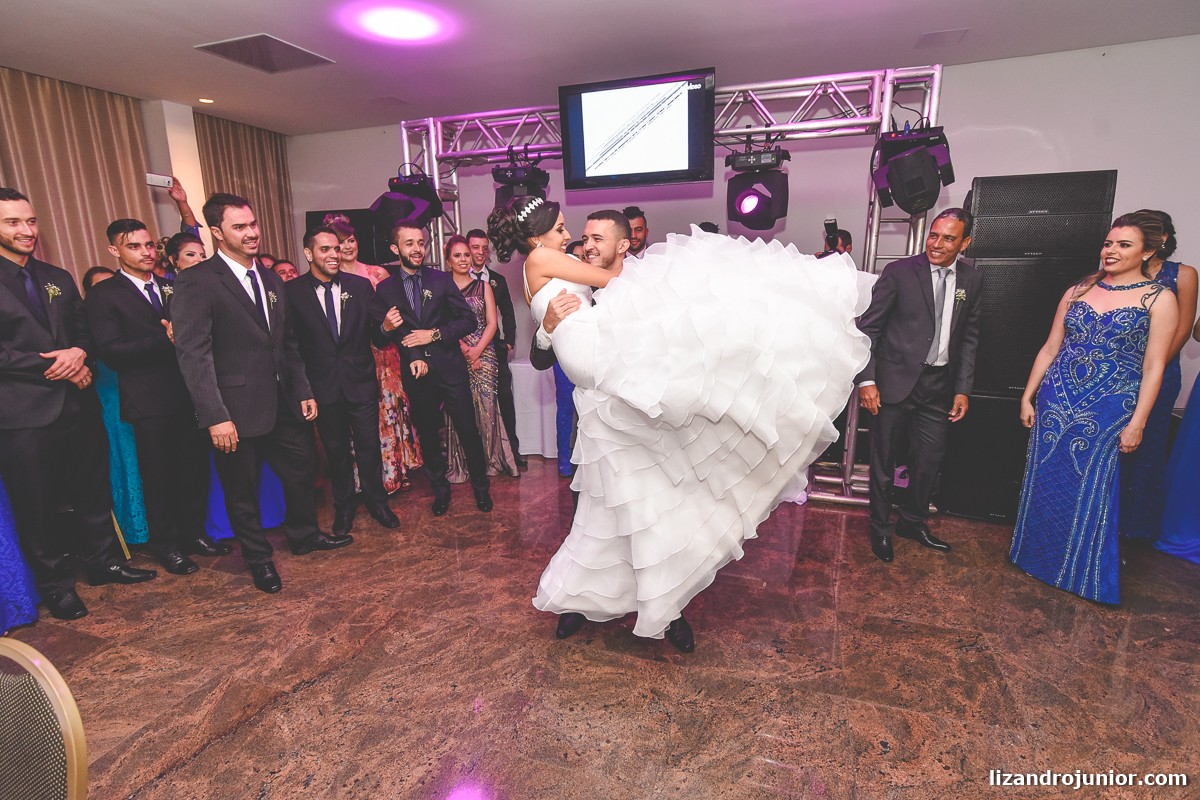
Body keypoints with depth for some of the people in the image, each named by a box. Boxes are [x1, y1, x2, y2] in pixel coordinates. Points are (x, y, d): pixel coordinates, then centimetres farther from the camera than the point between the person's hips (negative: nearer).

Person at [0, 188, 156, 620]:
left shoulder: (59, 278, 12)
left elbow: (84, 329, 12)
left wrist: (80, 352, -9)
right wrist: (56, 368, -15)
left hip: (78, 403, 5)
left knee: (93, 490, 14)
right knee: (38, 504, 7)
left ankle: (103, 561, 30)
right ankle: (55, 583, 23)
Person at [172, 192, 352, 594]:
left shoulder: (272, 280, 11)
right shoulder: (196, 282, -12)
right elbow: (193, 354, -17)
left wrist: (303, 391, 10)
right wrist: (216, 417, -22)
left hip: (283, 403, 7)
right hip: (237, 410, -6)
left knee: (301, 470, 18)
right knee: (243, 489, 11)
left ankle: (304, 535, 40)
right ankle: (258, 558, 31)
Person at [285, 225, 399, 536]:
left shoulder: (361, 286, 0)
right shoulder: (292, 292, -4)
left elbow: (376, 336, -1)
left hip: (361, 383, 1)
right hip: (323, 386, 0)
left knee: (369, 447, 9)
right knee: (336, 450, 15)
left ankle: (376, 501, 30)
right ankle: (344, 505, 35)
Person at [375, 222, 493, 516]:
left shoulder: (442, 280, 3)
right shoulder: (385, 289, 5)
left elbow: (468, 320, -1)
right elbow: (388, 332, -1)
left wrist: (435, 334, -12)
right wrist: (413, 355, -18)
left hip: (450, 368, -1)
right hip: (416, 373, 1)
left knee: (468, 430, 3)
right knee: (428, 435, 12)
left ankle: (481, 487, 22)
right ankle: (440, 489, 31)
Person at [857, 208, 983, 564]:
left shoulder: (972, 279, 7)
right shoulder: (899, 271, -7)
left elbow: (969, 337, 11)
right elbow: (868, 326, -8)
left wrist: (963, 388, 6)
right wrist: (867, 380, -14)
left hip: (940, 385, 4)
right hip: (896, 380, -4)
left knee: (929, 461, 12)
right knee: (883, 460, 6)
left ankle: (913, 522, 35)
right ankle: (881, 528, 25)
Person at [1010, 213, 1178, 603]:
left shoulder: (1159, 299, -3)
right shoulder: (1077, 291, 7)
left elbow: (1153, 366, -6)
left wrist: (1137, 423, -9)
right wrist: (1028, 396, 6)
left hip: (1108, 411, -3)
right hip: (1056, 402, 3)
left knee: (1092, 490, 5)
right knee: (1044, 482, 10)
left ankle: (1084, 573, 25)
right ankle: (1038, 557, 29)